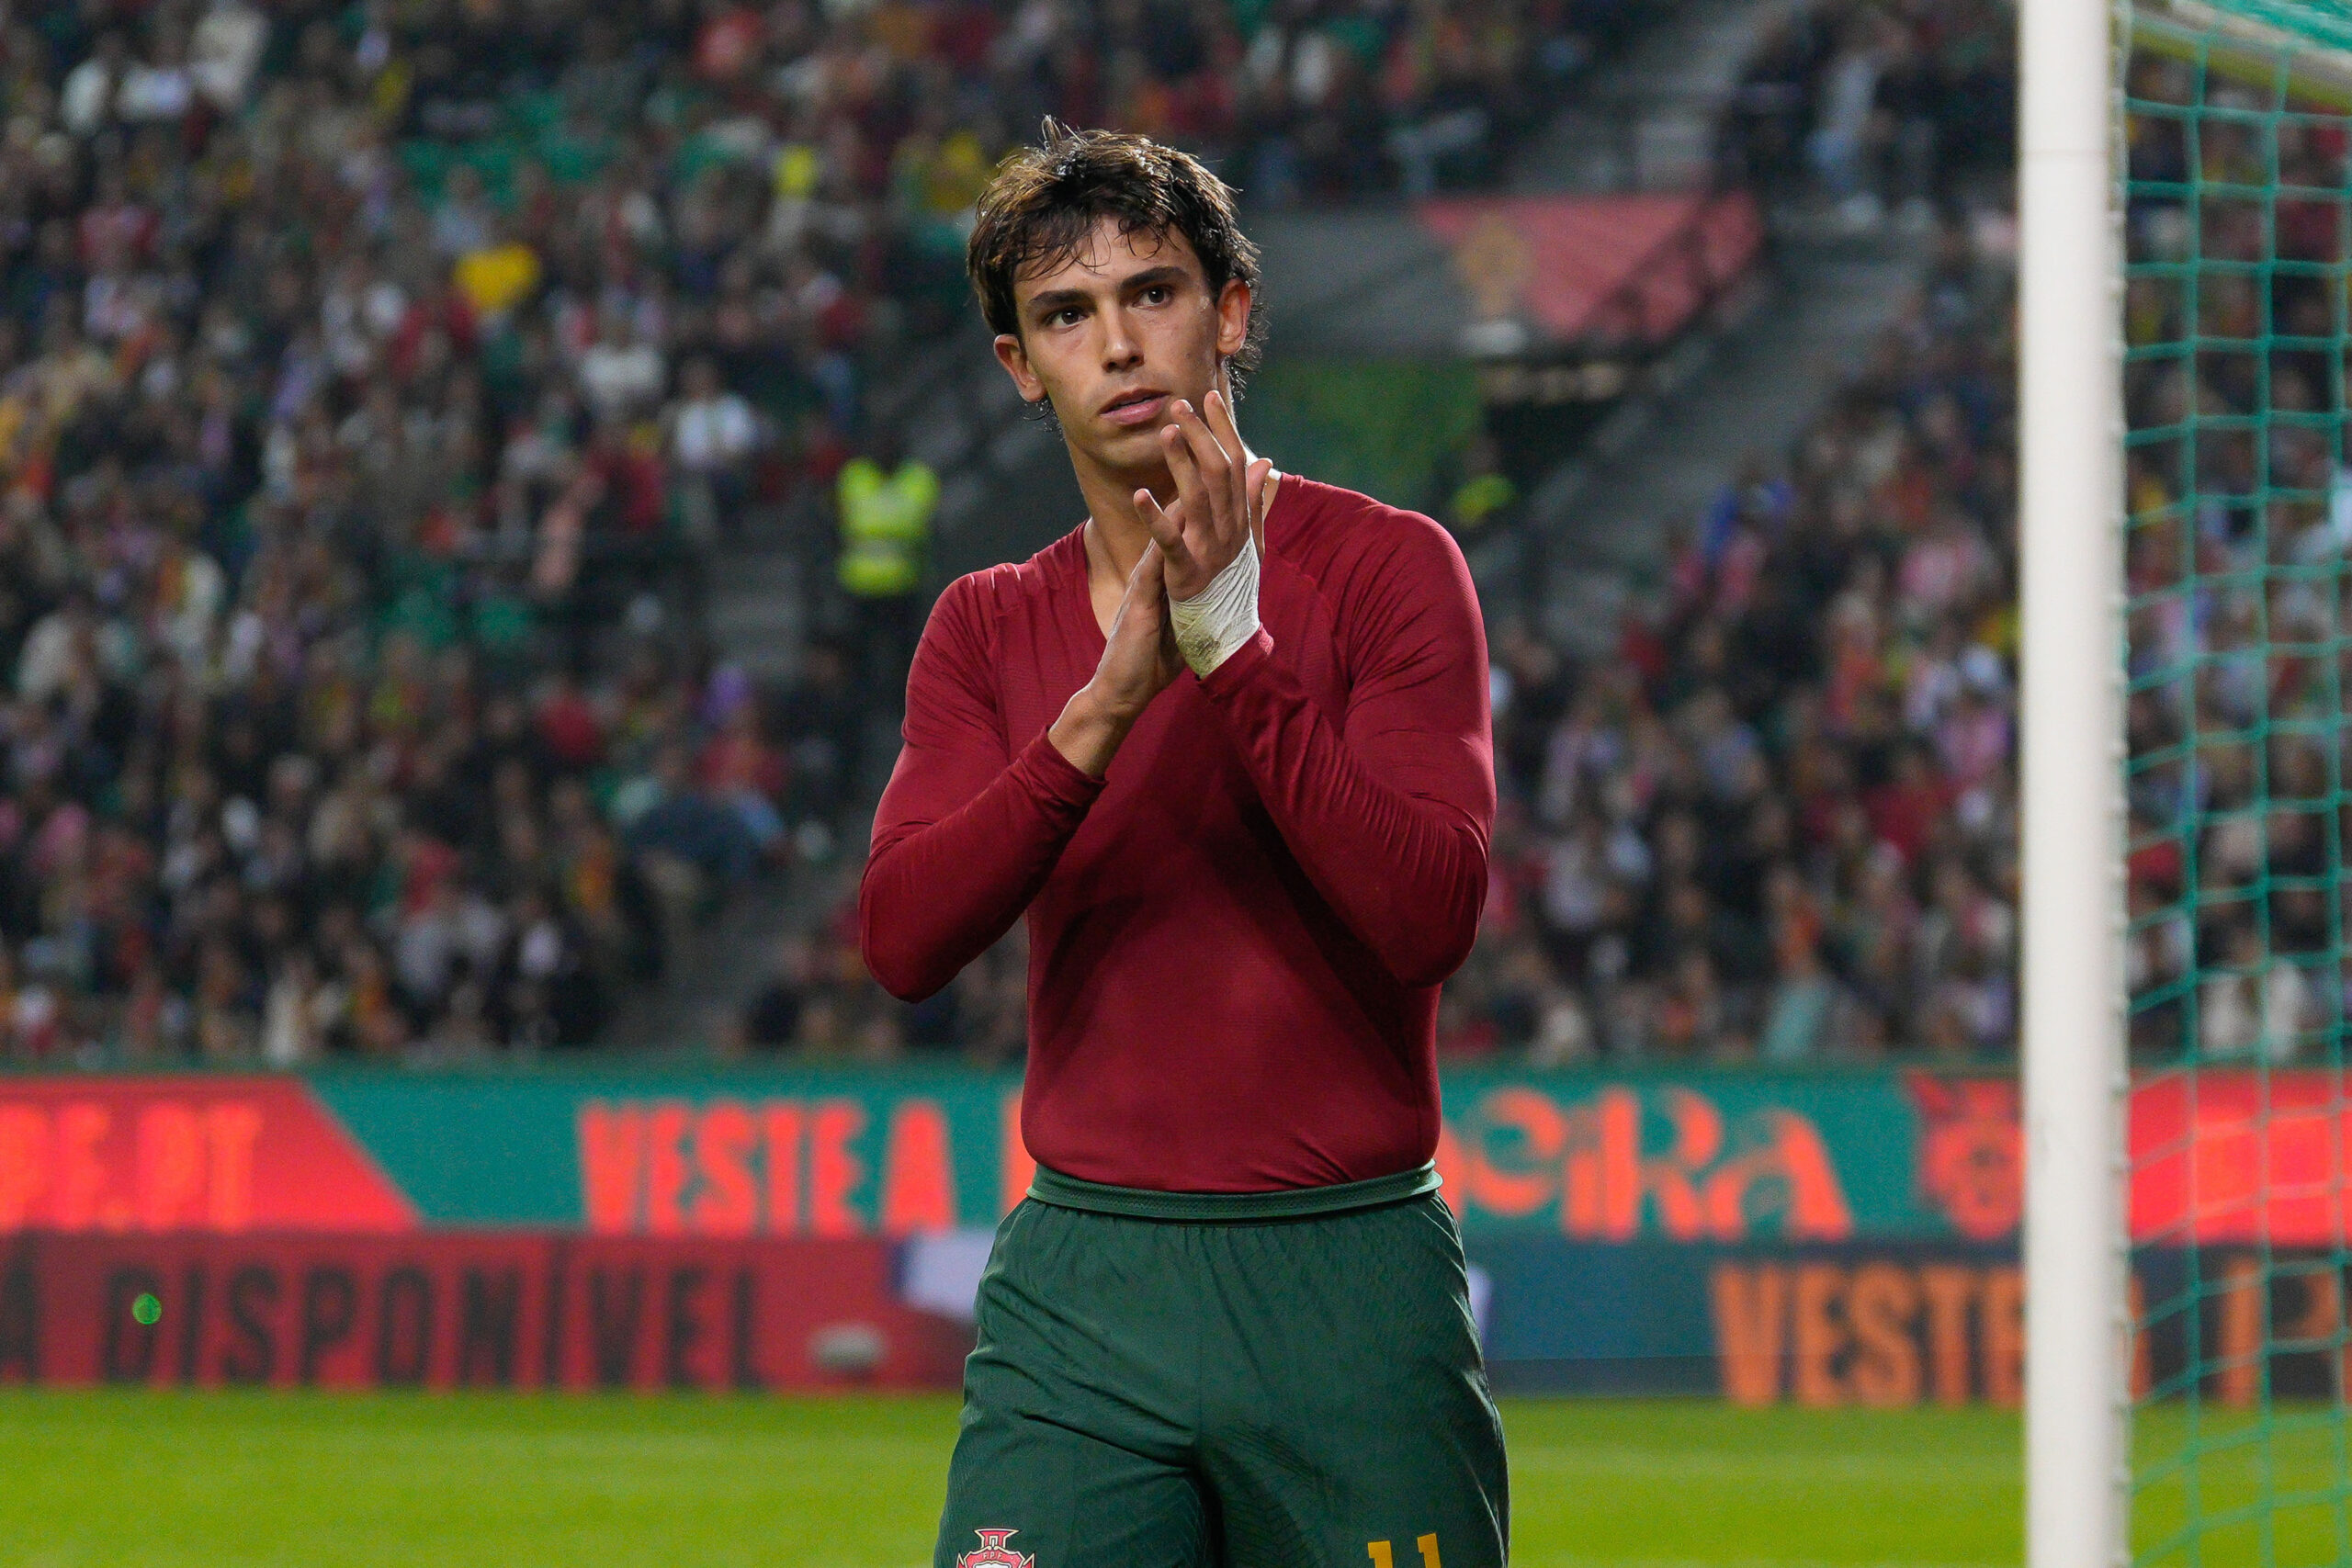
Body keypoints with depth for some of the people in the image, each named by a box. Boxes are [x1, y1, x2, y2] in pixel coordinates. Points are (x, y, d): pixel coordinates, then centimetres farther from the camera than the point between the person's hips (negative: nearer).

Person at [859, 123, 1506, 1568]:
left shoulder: (1387, 568, 0)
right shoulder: (989, 628, 11)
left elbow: (1430, 919, -13)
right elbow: (903, 942, -4)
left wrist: (1233, 646, -17)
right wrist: (1105, 709, -16)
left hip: (1352, 1285, -2)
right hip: (1079, 1297, 2)